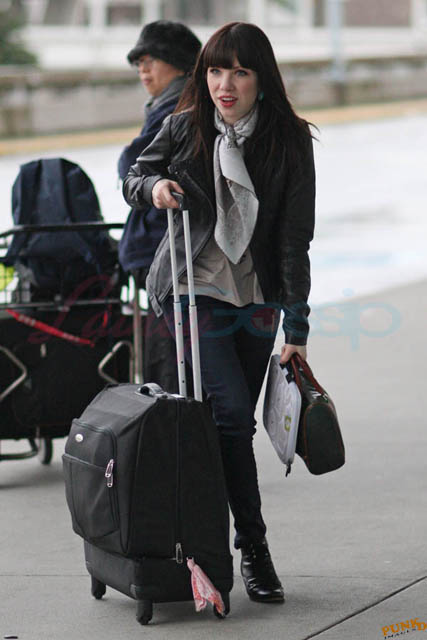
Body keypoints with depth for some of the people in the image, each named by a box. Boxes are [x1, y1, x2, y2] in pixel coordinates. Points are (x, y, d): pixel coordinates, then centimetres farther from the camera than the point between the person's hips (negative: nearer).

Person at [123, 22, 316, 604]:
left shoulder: (290, 141, -6)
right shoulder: (185, 127, -5)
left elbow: (295, 239, -8)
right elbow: (135, 178, 10)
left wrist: (297, 328, -12)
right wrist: (154, 186, -15)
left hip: (256, 295, 2)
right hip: (193, 288, -2)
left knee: (235, 421, 6)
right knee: (230, 410, -15)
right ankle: (253, 548, -10)